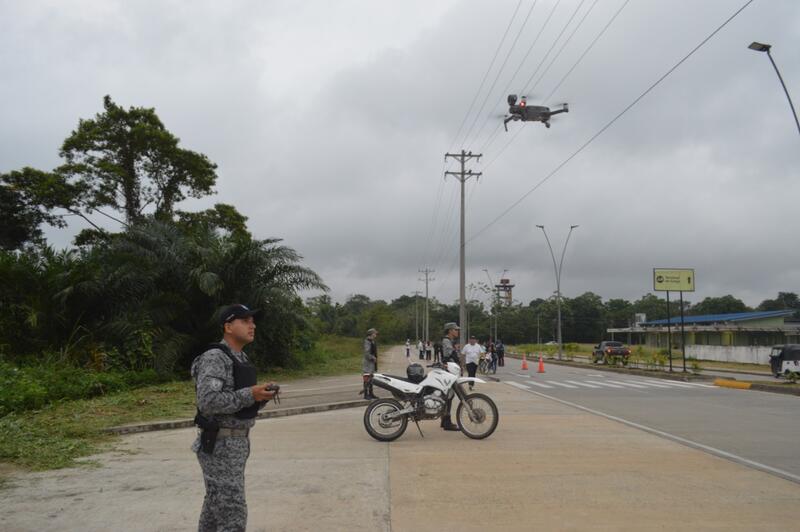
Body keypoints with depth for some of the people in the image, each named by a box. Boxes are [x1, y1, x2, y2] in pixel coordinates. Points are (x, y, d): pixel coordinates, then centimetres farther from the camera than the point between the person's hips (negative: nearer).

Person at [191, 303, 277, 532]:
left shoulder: (242, 359, 13)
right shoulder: (214, 358, -16)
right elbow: (208, 402, -27)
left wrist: (262, 395, -2)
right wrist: (249, 395, -23)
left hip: (237, 442, 9)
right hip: (220, 446, -9)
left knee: (216, 505, 19)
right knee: (233, 513, -7)